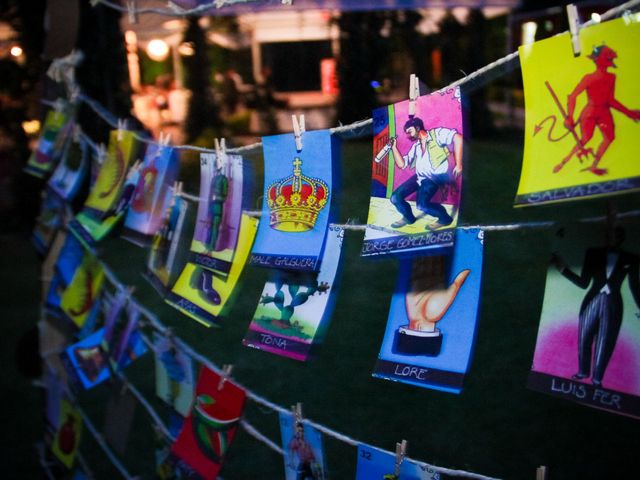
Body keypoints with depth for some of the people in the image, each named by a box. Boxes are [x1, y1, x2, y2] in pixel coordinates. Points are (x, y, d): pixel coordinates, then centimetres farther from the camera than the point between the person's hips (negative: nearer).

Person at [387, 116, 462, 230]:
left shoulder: (436, 133, -2)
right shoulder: (416, 146, 21)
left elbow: (457, 138, -15)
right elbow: (402, 164, 19)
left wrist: (458, 165, -20)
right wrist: (394, 147, 10)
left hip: (435, 177, -7)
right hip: (420, 177, 7)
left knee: (422, 204, -28)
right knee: (395, 197, -2)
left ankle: (445, 218, -2)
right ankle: (408, 217, 26)